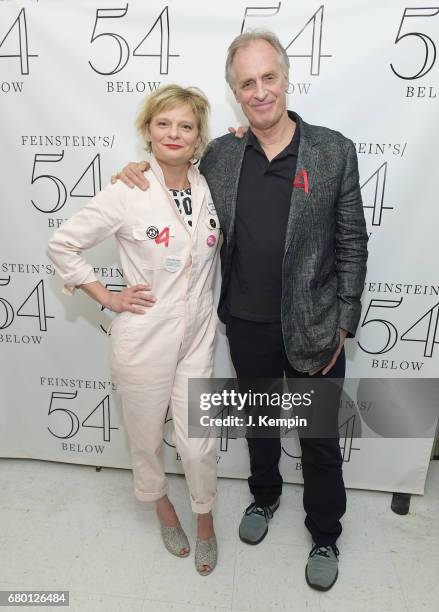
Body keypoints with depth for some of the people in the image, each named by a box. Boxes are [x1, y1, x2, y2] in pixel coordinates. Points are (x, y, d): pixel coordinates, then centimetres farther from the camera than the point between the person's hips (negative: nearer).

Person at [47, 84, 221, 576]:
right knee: (146, 435, 18)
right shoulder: (128, 194, -13)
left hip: (197, 336, 3)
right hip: (144, 338, -2)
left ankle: (205, 521, 41)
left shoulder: (210, 188, -1)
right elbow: (62, 245, -5)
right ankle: (161, 504, 50)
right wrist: (107, 297, -8)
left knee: (198, 442, 12)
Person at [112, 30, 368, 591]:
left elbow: (352, 244, -5)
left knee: (320, 440, 14)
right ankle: (264, 497, 52)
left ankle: (324, 536, 41)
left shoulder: (334, 151, -8)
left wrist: (342, 324, -7)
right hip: (247, 325, 3)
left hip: (313, 328, -2)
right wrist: (138, 179, -6)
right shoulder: (218, 155, -1)